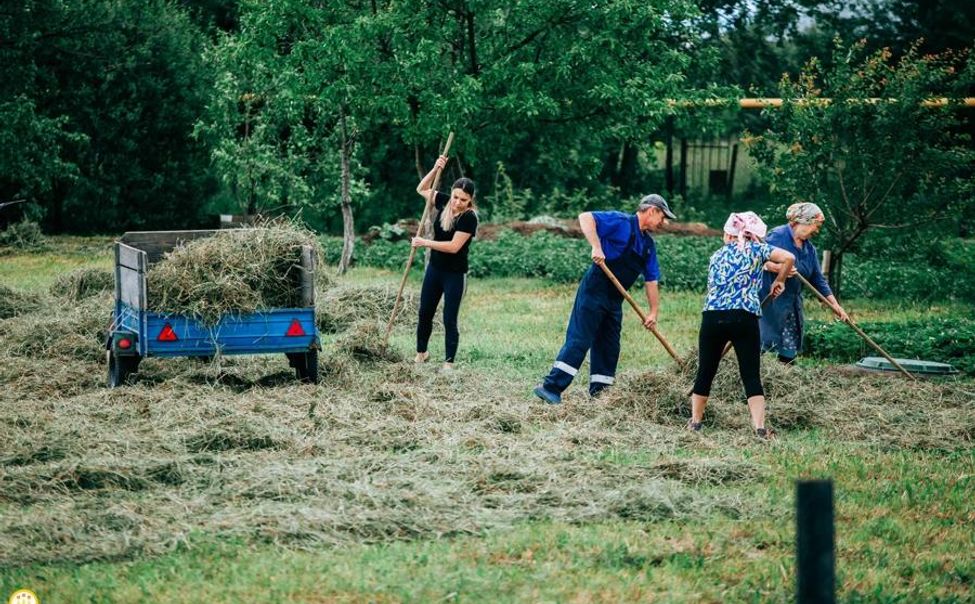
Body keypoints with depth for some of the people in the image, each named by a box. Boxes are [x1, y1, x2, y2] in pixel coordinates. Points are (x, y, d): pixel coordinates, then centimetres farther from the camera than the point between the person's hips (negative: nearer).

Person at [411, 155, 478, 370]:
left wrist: (425, 243, -20)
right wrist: (436, 169, -9)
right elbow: (422, 189, 7)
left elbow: (453, 246, -25)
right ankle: (421, 353, 32)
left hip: (455, 274, -6)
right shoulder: (444, 203, -4)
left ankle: (448, 363, 6)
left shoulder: (469, 217, -21)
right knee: (425, 313, 16)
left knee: (449, 320, -2)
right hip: (435, 268, 6)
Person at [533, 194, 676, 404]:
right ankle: (550, 387, -14)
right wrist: (596, 246, -29)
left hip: (614, 300, 9)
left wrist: (653, 312, 10)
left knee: (609, 347, 10)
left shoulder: (648, 244, 15)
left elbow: (651, 280, 17)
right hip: (594, 292, -9)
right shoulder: (621, 223, -9)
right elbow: (585, 218, -19)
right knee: (579, 341, -12)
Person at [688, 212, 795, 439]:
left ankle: (695, 421, 23)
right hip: (745, 318, -2)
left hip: (713, 316, 2)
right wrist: (779, 281, 12)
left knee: (705, 372, 15)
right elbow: (788, 258, -4)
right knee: (751, 375, 1)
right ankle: (760, 427, -6)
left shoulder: (717, 255, 18)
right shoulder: (756, 249, 7)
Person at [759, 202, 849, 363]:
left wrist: (835, 305, 11)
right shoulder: (778, 236, -10)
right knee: (761, 343, -14)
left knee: (789, 353, 4)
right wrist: (778, 268, -35)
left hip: (792, 305, 8)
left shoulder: (809, 248, 14)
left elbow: (818, 279, 16)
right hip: (768, 301, -8)